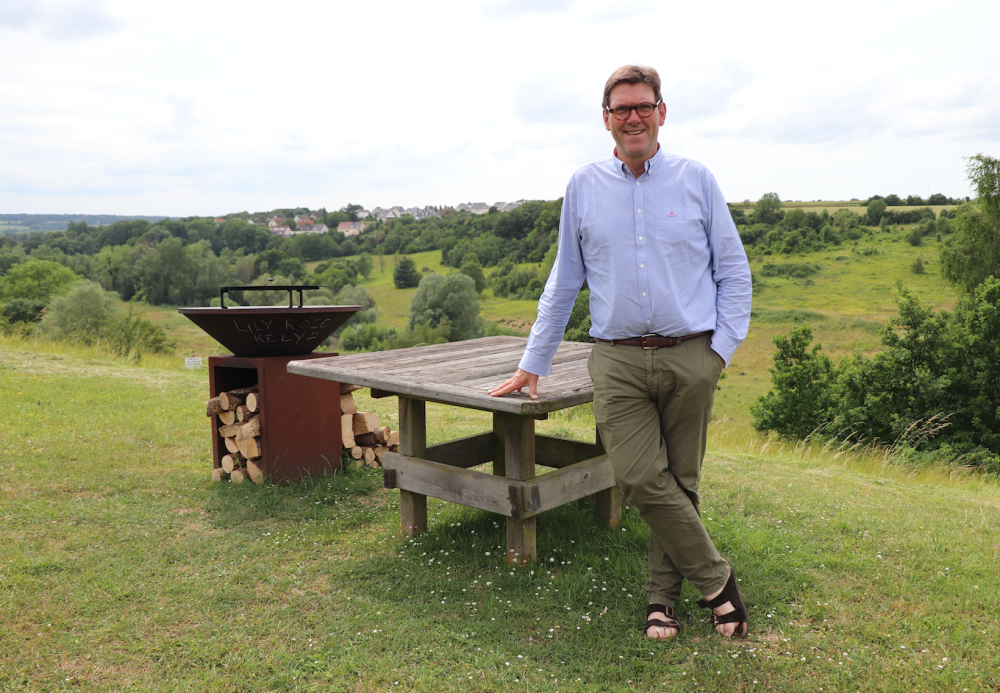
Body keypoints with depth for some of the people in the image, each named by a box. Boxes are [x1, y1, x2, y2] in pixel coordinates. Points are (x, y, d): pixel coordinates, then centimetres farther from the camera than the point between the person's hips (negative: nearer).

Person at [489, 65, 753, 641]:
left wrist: (721, 349, 0)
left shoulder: (696, 180, 7)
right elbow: (564, 282, 15)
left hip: (690, 357, 0)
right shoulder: (584, 187, 10)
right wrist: (533, 363, 15)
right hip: (619, 360, 0)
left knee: (681, 481, 6)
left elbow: (735, 273, 11)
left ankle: (664, 594, 23)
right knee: (640, 478, -13)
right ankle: (716, 579, 7)